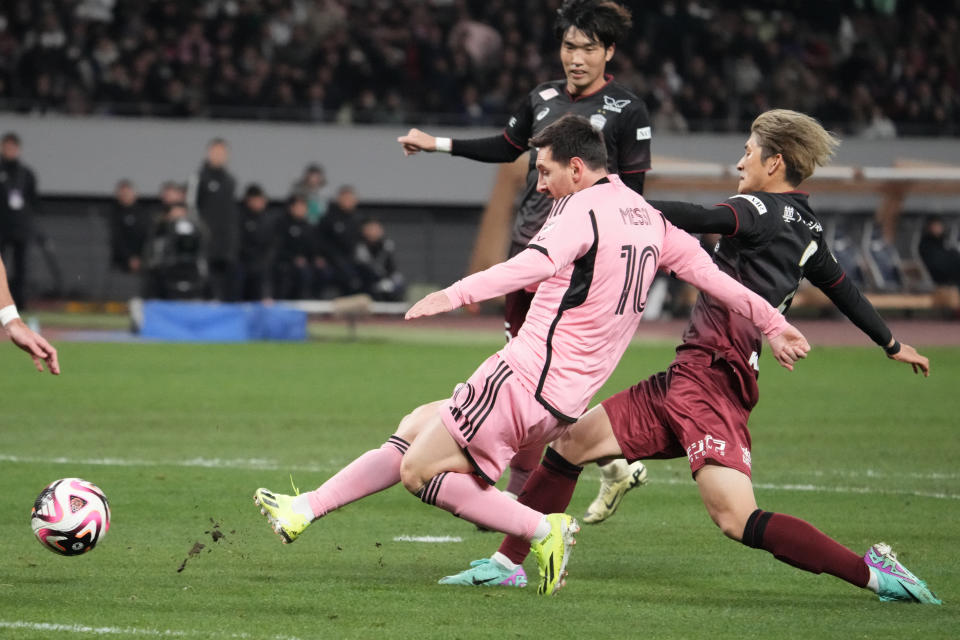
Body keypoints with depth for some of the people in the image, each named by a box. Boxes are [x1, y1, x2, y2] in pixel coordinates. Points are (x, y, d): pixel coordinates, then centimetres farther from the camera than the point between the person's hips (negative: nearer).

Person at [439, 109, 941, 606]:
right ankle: (507, 562, 22)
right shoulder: (806, 230, 18)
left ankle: (873, 572, -19)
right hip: (687, 379, 10)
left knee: (738, 519, -22)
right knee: (571, 442, 13)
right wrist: (893, 345, 45)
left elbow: (698, 219, -27)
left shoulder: (763, 210, -9)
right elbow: (844, 291, 30)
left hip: (710, 375, -10)